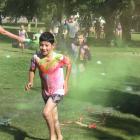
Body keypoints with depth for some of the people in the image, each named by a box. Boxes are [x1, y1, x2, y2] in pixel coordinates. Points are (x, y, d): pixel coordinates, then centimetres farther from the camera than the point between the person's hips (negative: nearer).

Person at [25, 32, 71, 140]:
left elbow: (69, 65, -3)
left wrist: (66, 81, -1)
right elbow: (32, 70, 2)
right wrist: (30, 82, -15)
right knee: (54, 118, 16)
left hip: (58, 90, -4)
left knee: (46, 112, -22)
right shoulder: (36, 57, -15)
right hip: (46, 91, 4)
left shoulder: (59, 58, -23)